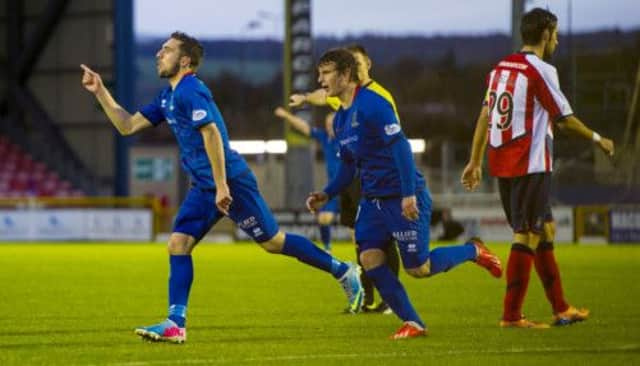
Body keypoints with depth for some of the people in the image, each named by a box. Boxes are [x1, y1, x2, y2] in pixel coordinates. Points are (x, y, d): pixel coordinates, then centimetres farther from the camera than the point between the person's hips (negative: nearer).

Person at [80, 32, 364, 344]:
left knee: (273, 241, -2)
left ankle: (343, 272, 11)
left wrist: (222, 186, -25)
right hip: (203, 187, 9)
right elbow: (127, 126, 18)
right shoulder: (168, 97, 15)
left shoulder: (189, 91, -15)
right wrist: (100, 92, 11)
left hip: (230, 181, -9)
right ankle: (175, 324, -4)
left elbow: (212, 134, -22)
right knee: (178, 244, -2)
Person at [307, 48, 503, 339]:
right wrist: (326, 194, 7)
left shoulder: (371, 104, -17)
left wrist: (409, 194, -26)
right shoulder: (340, 119, 11)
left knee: (418, 269, -3)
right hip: (373, 199, 8)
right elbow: (348, 166, 21)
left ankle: (473, 250, 22)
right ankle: (412, 323, 0)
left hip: (404, 198, -8)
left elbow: (400, 147, -22)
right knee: (369, 258, -7)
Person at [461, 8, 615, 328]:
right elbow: (564, 119, -5)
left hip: (502, 165, 8)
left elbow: (485, 116, 13)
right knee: (527, 236, -4)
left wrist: (475, 162, 17)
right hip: (530, 165, -8)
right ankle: (511, 315, -6)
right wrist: (597, 139, 11)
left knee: (545, 230, 16)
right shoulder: (541, 71, -10)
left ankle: (560, 308, 21)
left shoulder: (500, 68, 12)